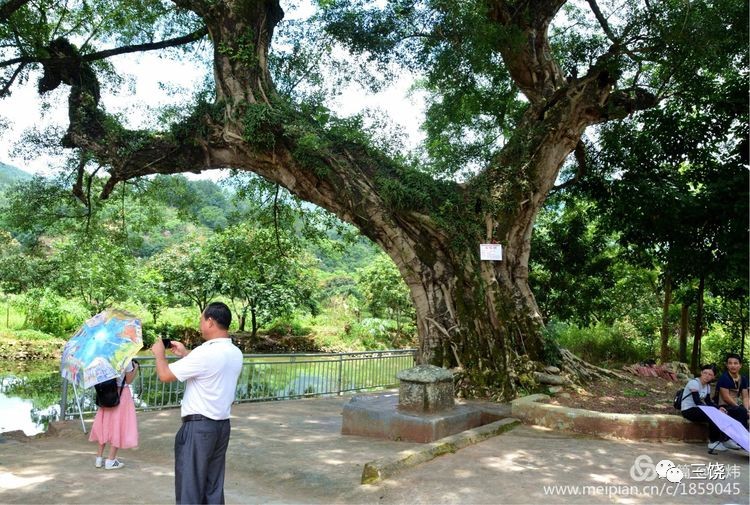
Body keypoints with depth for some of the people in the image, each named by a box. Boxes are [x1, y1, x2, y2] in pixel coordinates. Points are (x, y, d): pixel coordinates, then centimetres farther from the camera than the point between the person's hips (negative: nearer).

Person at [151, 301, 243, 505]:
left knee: (190, 488, 4)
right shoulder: (236, 354, 5)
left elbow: (165, 375, -12)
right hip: (222, 425, 8)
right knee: (214, 487, 14)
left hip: (198, 426, -8)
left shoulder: (205, 352, -21)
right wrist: (185, 354, 25)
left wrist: (159, 353, 7)